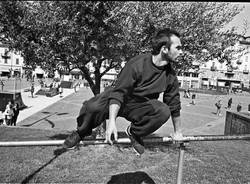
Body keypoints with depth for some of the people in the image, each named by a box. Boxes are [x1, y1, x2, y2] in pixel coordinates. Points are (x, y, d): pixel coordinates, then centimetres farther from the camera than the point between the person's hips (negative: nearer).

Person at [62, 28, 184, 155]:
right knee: (92, 107, -33)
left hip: (139, 107, 4)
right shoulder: (137, 64, -25)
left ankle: (134, 132, 0)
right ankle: (81, 133, 3)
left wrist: (177, 132, 10)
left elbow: (174, 104, 2)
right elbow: (118, 92, -28)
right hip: (119, 101, -3)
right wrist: (111, 121, -37)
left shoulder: (170, 75, -9)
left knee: (164, 111, -27)